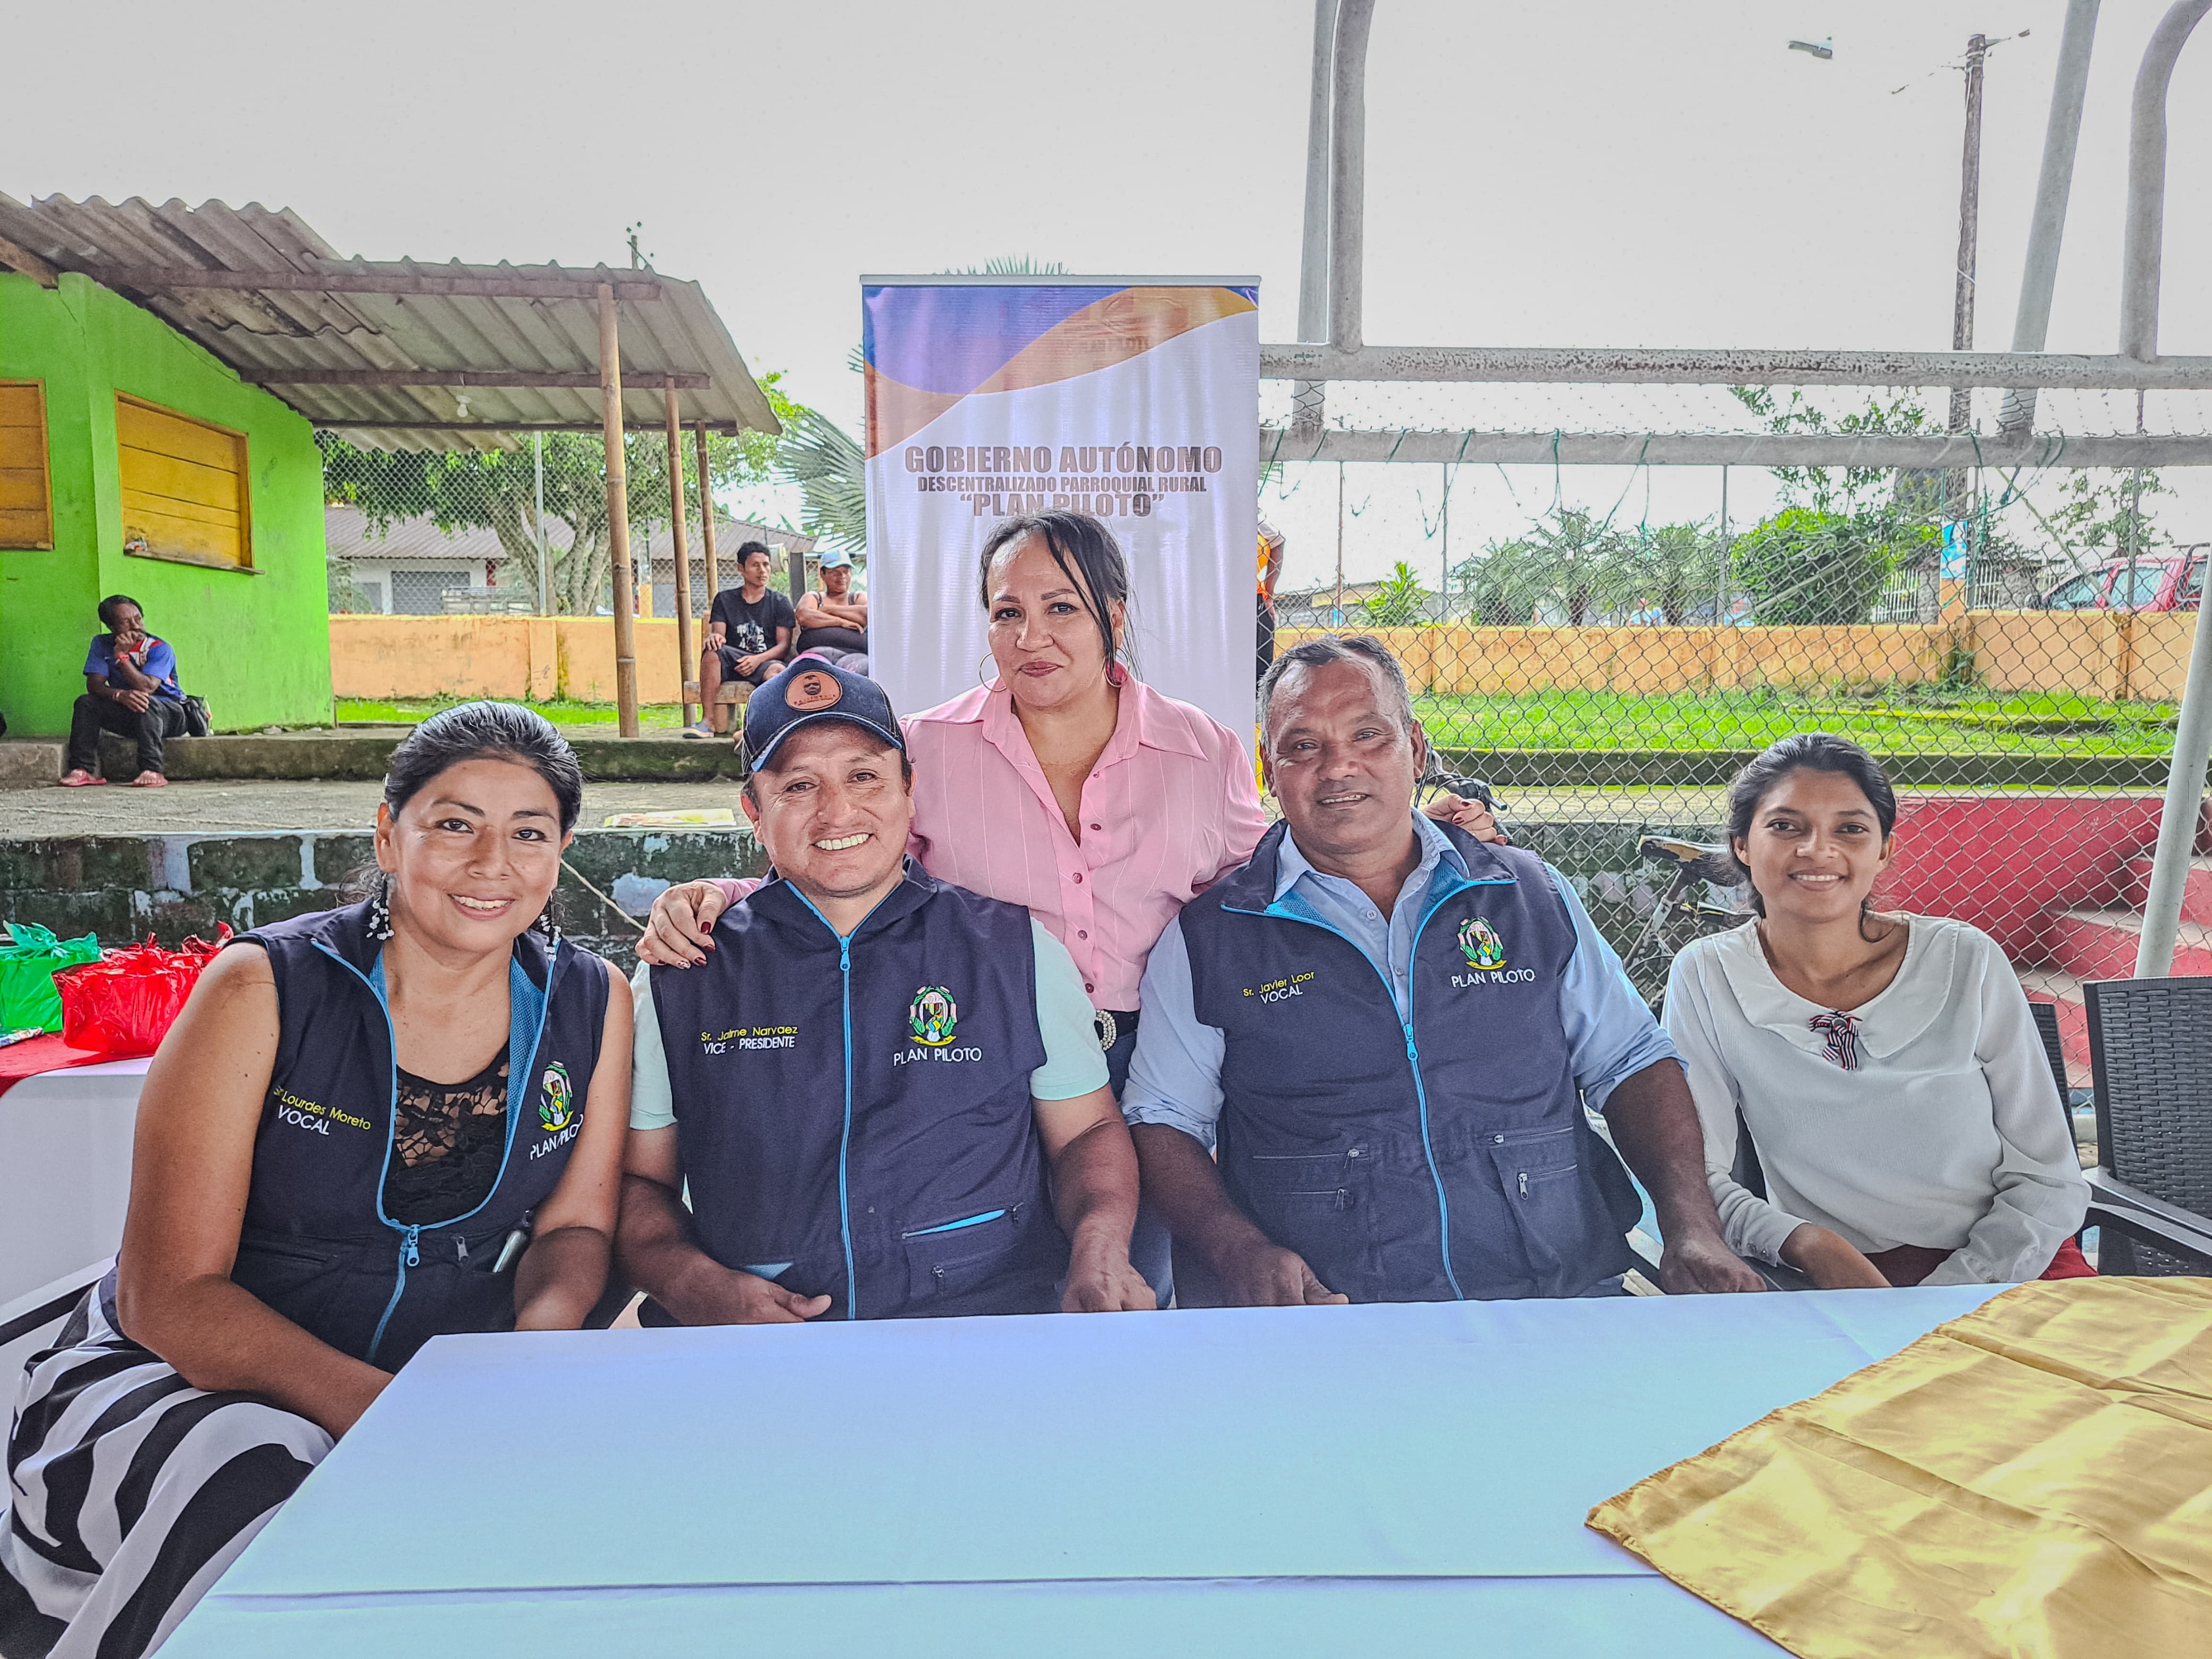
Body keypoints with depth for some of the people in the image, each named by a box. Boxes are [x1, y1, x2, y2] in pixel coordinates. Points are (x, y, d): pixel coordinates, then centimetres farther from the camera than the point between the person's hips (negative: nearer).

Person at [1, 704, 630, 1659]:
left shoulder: (592, 1006, -3)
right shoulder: (264, 990, -13)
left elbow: (574, 1226, 4)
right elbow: (169, 1295, -15)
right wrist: (384, 1415, -30)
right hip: (176, 1378, -2)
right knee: (254, 1480, -33)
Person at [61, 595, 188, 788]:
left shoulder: (160, 649, -13)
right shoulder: (102, 644, 1)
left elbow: (148, 687, -27)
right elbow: (94, 684, -10)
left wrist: (122, 656, -25)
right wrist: (120, 695, -31)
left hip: (167, 712, -5)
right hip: (127, 714, 5)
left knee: (147, 703, -36)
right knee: (85, 703, -16)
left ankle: (152, 771, -40)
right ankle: (83, 770, -21)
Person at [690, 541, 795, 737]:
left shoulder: (780, 602, 11)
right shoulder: (725, 599, 16)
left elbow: (784, 645, 2)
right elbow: (718, 634, 4)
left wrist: (758, 659, -16)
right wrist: (714, 637, -23)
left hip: (766, 662, -1)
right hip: (732, 662, 1)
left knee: (778, 670, -36)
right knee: (713, 649, -32)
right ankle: (708, 721, -33)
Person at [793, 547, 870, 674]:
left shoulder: (859, 597, 30)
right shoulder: (812, 598, 29)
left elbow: (868, 615, 5)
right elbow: (804, 616, 4)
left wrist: (829, 609, 10)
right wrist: (842, 622, 1)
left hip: (853, 653, 0)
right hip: (817, 651, 0)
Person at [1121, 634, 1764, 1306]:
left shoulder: (1534, 897, 15)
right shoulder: (1207, 935, 8)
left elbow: (1632, 1063, 18)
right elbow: (1163, 1122, 7)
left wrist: (1694, 1232, 3)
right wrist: (1242, 1250, -11)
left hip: (1566, 1299, 2)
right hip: (1322, 1322, -1)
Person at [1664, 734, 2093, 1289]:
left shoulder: (1966, 963, -2)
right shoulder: (1708, 978, -4)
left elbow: (2051, 1180, -1)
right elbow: (1697, 1179, -6)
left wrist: (1946, 1296, -14)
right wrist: (1810, 1244, -23)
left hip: (2000, 1265, -2)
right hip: (1830, 1286, 2)